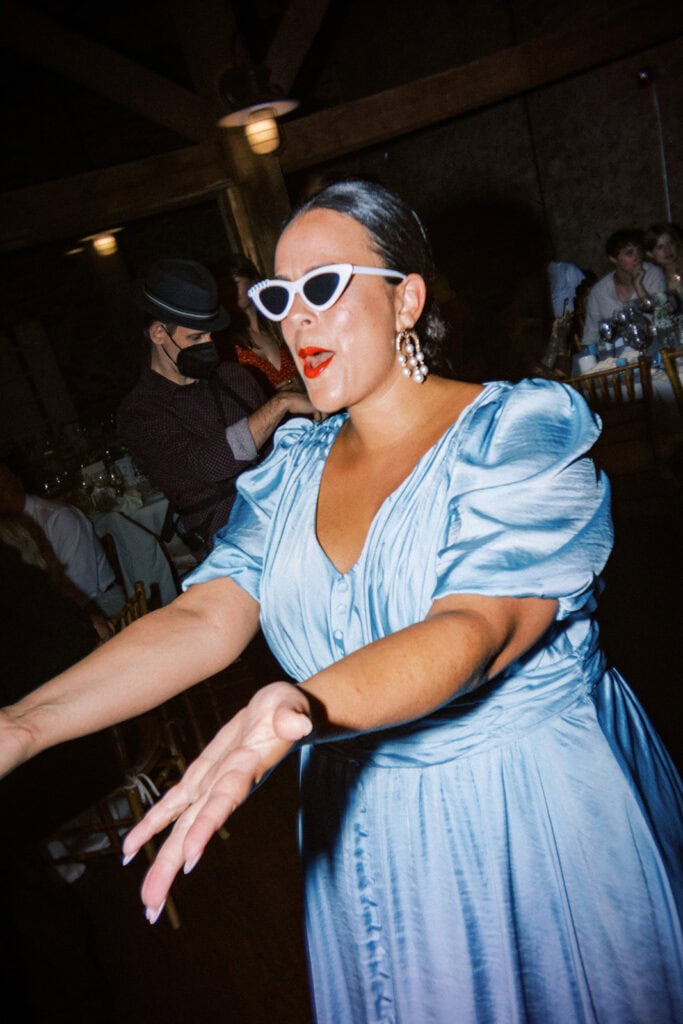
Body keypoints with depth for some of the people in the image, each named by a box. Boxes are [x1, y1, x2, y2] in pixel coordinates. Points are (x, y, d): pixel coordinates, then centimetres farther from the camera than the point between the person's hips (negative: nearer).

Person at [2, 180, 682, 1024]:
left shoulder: (519, 433, -14)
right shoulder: (292, 469, 1)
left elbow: (476, 628, -27)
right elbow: (204, 618, -10)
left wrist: (299, 707, -45)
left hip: (532, 813, -3)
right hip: (360, 823, 4)